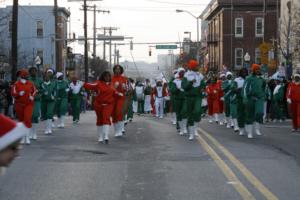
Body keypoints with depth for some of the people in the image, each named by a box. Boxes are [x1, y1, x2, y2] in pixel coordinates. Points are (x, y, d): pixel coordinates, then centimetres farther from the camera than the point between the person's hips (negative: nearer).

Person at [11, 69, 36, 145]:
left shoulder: (30, 84, 0)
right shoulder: (16, 84, -3)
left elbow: (34, 91, 14)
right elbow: (13, 94, -6)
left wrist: (32, 96, -5)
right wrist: (19, 94, -24)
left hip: (28, 104, -1)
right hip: (19, 104, 1)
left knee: (28, 119, -16)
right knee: (21, 120, 10)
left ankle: (27, 137, -14)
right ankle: (22, 137, 24)